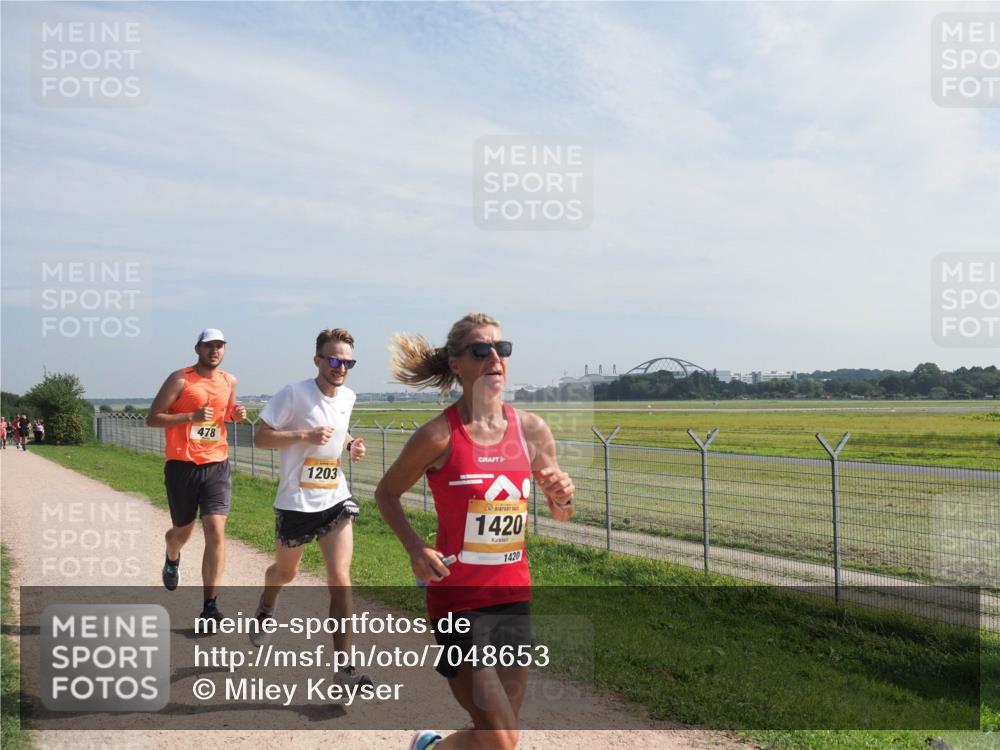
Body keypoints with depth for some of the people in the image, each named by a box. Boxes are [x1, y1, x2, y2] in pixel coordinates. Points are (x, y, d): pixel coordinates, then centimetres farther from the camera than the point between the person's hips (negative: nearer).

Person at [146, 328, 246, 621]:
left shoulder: (229, 381, 8)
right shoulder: (180, 379, -6)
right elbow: (152, 418, -9)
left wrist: (236, 415, 2)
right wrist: (192, 416, -21)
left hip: (217, 467, 2)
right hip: (182, 467, -2)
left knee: (216, 532, -10)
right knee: (183, 531, 14)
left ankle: (210, 606, -5)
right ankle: (172, 560, 53)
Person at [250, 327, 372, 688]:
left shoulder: (348, 397, 4)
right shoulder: (294, 394, -14)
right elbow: (260, 437, -13)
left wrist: (350, 444, 1)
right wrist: (305, 435, -25)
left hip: (336, 499, 3)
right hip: (296, 501, -3)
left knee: (340, 578, -10)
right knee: (286, 571, 20)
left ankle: (343, 665, -4)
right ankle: (266, 609, 57)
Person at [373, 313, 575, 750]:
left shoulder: (532, 430, -1)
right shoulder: (439, 435, -13)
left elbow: (562, 514, 12)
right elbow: (386, 493, 2)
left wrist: (562, 496, -11)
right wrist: (415, 548, -13)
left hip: (514, 596, 5)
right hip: (458, 599, -5)